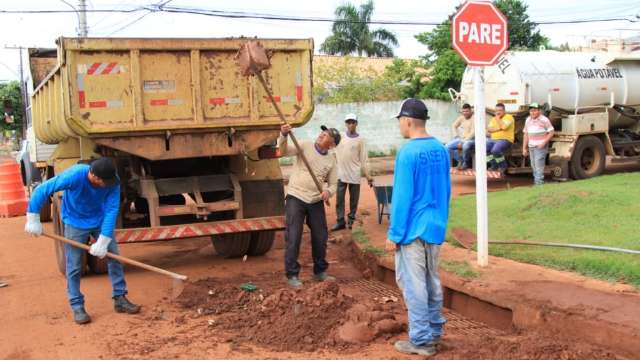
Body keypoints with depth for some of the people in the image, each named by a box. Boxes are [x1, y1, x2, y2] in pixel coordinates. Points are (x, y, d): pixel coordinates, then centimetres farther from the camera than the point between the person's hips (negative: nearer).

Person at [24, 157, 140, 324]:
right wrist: (33, 219, -24)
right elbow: (41, 190, -28)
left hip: (100, 221, 3)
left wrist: (103, 241, -29)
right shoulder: (75, 175, -34)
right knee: (74, 266, -3)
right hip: (75, 223, -3)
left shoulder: (112, 181, -26)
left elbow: (111, 210, -25)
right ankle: (77, 307, 9)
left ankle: (120, 298, 12)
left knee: (114, 257, 1)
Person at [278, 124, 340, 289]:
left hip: (316, 201, 4)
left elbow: (333, 184, 7)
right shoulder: (305, 146, -5)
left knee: (321, 237, 11)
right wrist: (284, 135, -37)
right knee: (293, 237, -5)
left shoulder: (331, 160, 4)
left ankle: (320, 271, 29)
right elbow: (284, 151, -19)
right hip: (296, 198, -4)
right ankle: (292, 275, 5)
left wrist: (328, 192, -16)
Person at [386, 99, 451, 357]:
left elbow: (402, 196, -18)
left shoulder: (408, 152, -17)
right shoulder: (440, 150, 7)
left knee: (413, 284, 1)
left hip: (413, 229, -8)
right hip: (435, 228, 8)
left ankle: (421, 340, 6)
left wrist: (394, 234, -13)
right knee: (432, 280, 17)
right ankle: (435, 331, 27)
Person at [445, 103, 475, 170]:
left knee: (465, 145, -41)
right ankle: (460, 161, 0)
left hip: (472, 139, -7)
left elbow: (473, 133, -20)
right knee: (448, 146, -12)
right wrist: (456, 136, 8)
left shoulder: (474, 118, -13)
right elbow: (454, 126, 23)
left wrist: (463, 142, -23)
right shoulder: (461, 118, 8)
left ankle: (466, 163, -14)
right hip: (462, 138, 7)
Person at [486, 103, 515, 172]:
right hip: (493, 140, 7)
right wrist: (499, 128, -10)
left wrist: (498, 118, -6)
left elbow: (504, 126, -19)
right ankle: (494, 165, -5)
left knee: (495, 150, -33)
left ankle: (503, 166, -9)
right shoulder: (493, 119, 19)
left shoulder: (509, 117, -1)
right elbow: (489, 129, 4)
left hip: (505, 140, -7)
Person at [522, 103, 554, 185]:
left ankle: (539, 183, -10)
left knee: (539, 166, -12)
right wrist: (524, 148, 11)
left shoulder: (544, 120, -7)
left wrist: (544, 143, -16)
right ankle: (536, 180, 20)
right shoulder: (528, 120, 11)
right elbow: (526, 134, 14)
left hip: (541, 146, -6)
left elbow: (551, 132, -7)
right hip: (531, 147, 6)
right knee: (533, 165, 10)